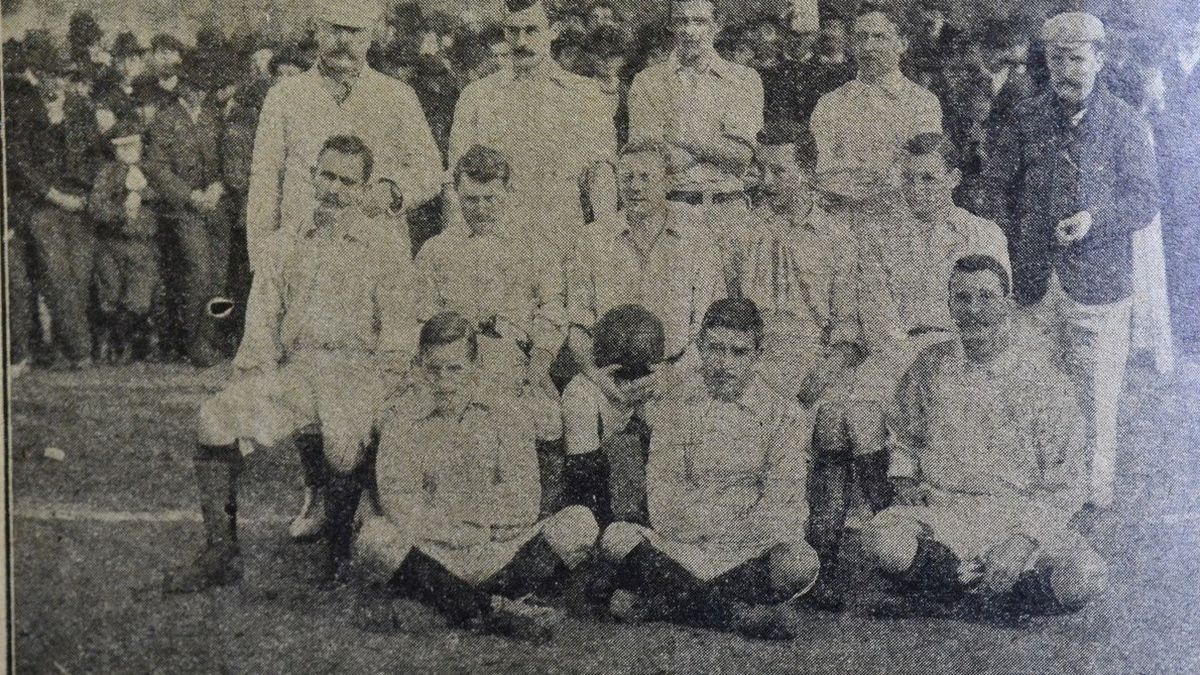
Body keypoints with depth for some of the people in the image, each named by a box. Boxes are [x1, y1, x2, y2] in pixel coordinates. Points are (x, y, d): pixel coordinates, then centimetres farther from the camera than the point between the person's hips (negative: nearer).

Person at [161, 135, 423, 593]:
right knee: (216, 415, -19)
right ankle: (220, 553, -14)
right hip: (293, 368, 4)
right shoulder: (288, 246, 20)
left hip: (355, 369, -4)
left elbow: (399, 336, 1)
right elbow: (263, 319, 15)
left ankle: (340, 557, -16)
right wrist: (253, 379, -1)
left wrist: (371, 390, -12)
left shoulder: (383, 248, 7)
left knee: (342, 434, -36)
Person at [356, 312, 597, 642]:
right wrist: (451, 531, -18)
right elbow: (396, 501, -9)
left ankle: (469, 608, -30)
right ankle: (493, 610, -34)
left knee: (580, 523, -21)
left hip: (502, 554, 1)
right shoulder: (401, 416, 4)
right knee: (373, 536, -31)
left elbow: (521, 501, -2)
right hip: (432, 557, -1)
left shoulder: (504, 408, 6)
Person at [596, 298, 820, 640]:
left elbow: (779, 510, -3)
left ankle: (665, 601, -22)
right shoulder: (674, 413, 10)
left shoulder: (785, 416, 7)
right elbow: (664, 508, -2)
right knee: (616, 538, -26)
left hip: (750, 551, -1)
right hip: (681, 547, 1)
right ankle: (742, 614, -22)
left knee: (801, 563, -33)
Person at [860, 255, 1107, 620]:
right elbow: (903, 437, 25)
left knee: (1083, 582, -29)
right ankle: (982, 586, -9)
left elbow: (1066, 484, -3)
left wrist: (1023, 539, -17)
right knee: (881, 541, -32)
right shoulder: (930, 367, 8)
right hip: (938, 511, 1)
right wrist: (905, 478, 4)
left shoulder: (1043, 380, -1)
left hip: (1019, 516, -1)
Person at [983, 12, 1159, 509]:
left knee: (1095, 398, -1)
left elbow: (1145, 201, 0)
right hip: (1035, 281, 2)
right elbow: (998, 183, 17)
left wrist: (1093, 218, -16)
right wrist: (1012, 242, 6)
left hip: (1098, 281, -2)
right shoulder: (1027, 119, 9)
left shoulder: (1124, 124, 3)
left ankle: (1096, 500, 10)